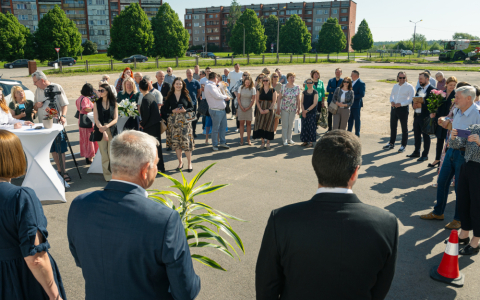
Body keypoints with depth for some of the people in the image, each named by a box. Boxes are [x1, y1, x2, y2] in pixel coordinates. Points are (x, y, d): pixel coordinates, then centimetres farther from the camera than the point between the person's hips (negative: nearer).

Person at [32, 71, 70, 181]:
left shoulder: (57, 88, -3)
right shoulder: (37, 90, 12)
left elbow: (64, 104, -4)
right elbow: (35, 106, 20)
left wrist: (63, 116, -20)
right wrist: (36, 105, -4)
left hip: (56, 123, -5)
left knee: (60, 148, -6)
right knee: (52, 149, 9)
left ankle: (64, 171, -1)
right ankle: (59, 170, 17)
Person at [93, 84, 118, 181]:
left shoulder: (114, 103, 5)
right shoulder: (97, 103, 6)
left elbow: (115, 119, 0)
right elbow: (96, 119, -1)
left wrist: (106, 126, -16)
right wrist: (102, 129, -14)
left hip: (112, 130, -1)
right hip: (100, 131, 1)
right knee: (104, 154, 1)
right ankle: (107, 175, 10)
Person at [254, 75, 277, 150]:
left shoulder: (273, 91, 2)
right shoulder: (259, 90, 6)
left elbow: (274, 102, -3)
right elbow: (257, 101, 2)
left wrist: (268, 110, -15)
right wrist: (260, 109, -12)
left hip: (269, 110, -1)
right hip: (260, 110, 2)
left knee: (269, 126, -1)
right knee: (260, 126, -1)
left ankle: (268, 143, 9)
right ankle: (263, 143, 9)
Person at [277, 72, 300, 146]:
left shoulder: (297, 87, 1)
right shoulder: (283, 87, -4)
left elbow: (298, 99, 4)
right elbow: (280, 98, -2)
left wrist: (298, 108, 2)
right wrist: (278, 108, -5)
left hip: (293, 108, 2)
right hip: (284, 108, -2)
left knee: (291, 124, 10)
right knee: (285, 124, 0)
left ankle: (289, 139, 21)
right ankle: (284, 140, 7)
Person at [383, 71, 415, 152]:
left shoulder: (409, 87, -7)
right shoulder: (395, 86, 12)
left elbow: (411, 99, -12)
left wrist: (401, 104, -21)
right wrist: (391, 101, -3)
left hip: (403, 108, -6)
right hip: (394, 108, 6)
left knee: (404, 128, 4)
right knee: (393, 126, 14)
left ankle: (403, 146, 13)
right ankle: (391, 143, 28)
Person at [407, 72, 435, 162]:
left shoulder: (432, 90, -11)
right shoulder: (419, 89, 15)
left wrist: (421, 105, -25)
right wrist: (414, 104, -2)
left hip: (425, 116, -8)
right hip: (417, 115, 8)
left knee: (425, 136, 2)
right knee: (416, 134, 16)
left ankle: (425, 155, 11)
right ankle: (416, 152, 29)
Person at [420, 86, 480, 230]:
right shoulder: (456, 111, 6)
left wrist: (458, 137, -27)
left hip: (464, 154, -8)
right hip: (451, 151, 8)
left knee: (460, 188, 4)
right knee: (442, 182, 15)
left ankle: (459, 219, 22)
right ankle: (438, 213, 32)